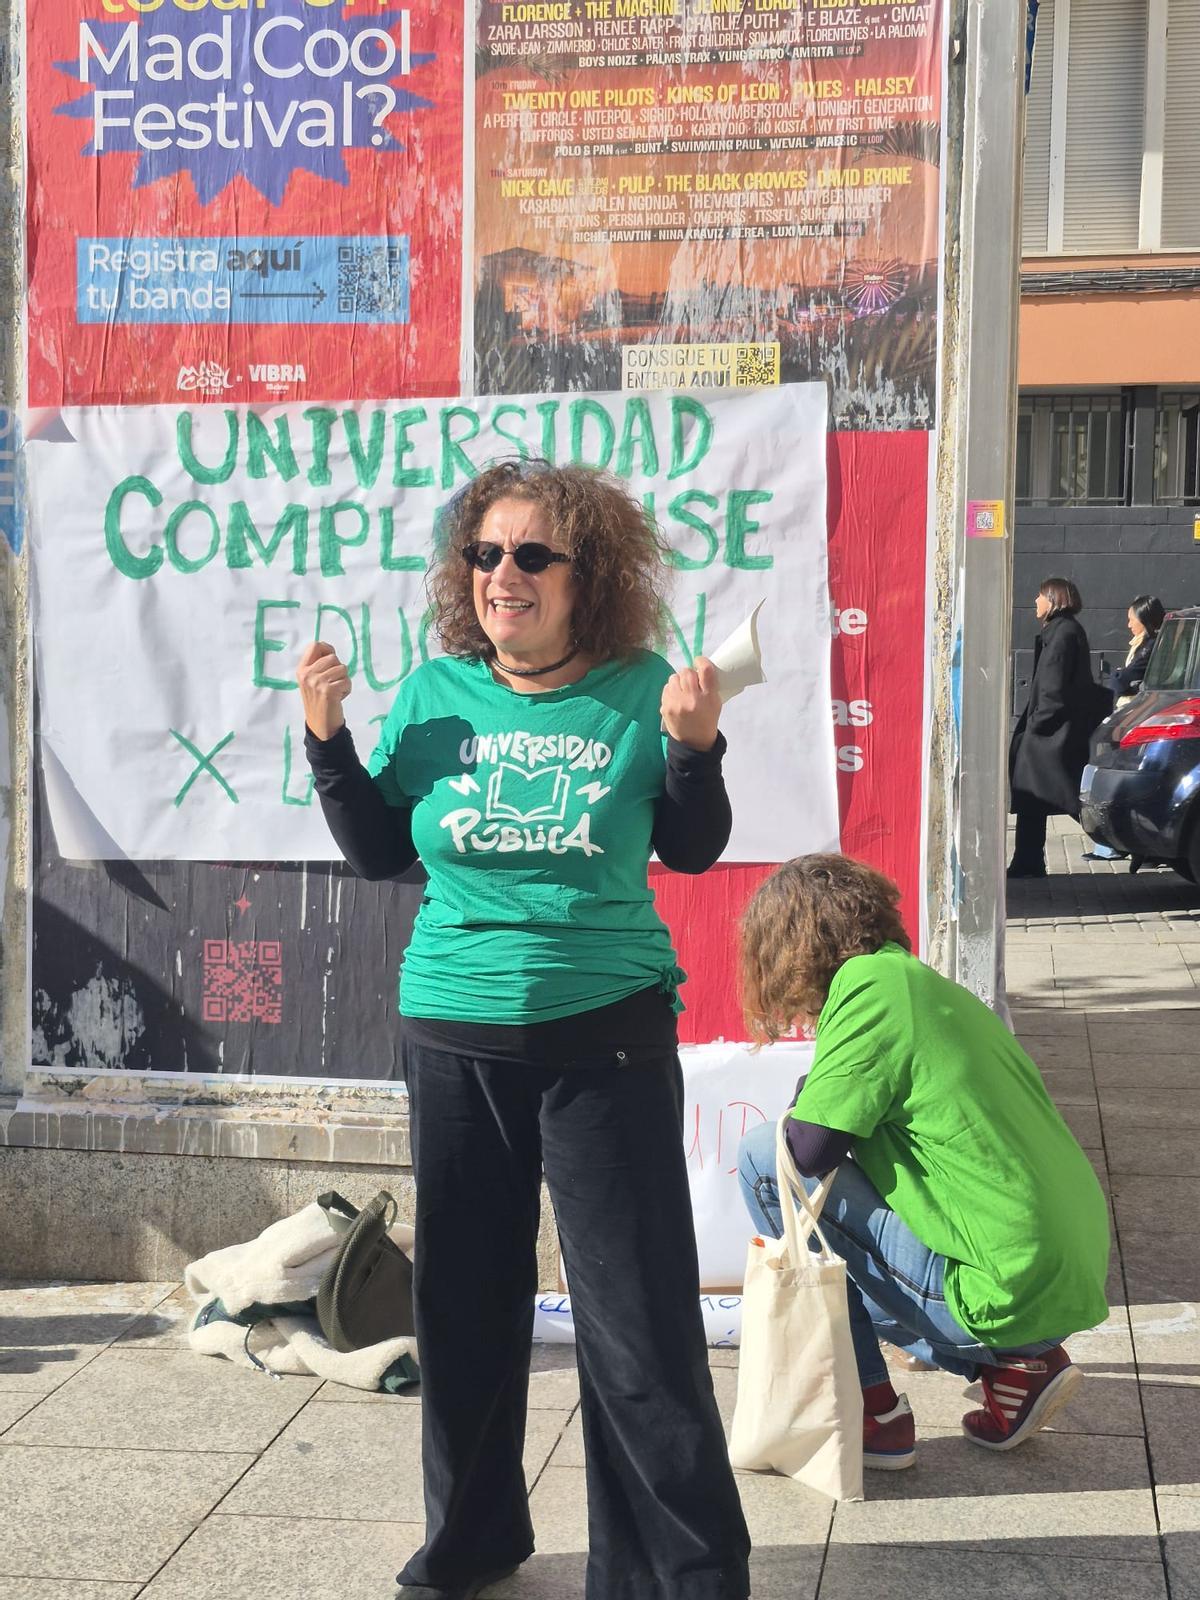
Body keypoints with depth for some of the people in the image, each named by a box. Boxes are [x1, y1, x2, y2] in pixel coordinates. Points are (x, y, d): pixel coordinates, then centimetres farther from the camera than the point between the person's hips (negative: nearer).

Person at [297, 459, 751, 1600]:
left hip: (606, 1036, -3)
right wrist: (328, 739, -3)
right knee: (464, 1303, 14)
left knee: (636, 1321, 0)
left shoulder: (636, 692, -5)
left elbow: (692, 852, 3)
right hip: (454, 1036, 3)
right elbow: (378, 853, 9)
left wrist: (695, 746, -13)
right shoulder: (435, 692, 1)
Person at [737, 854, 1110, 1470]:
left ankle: (872, 1413, 3)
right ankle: (1013, 1363, 12)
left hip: (1013, 1290, -9)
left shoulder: (870, 984, -10)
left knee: (764, 1159, -3)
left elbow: (809, 1148, -13)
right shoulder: (930, 985, 16)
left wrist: (806, 1098, 8)